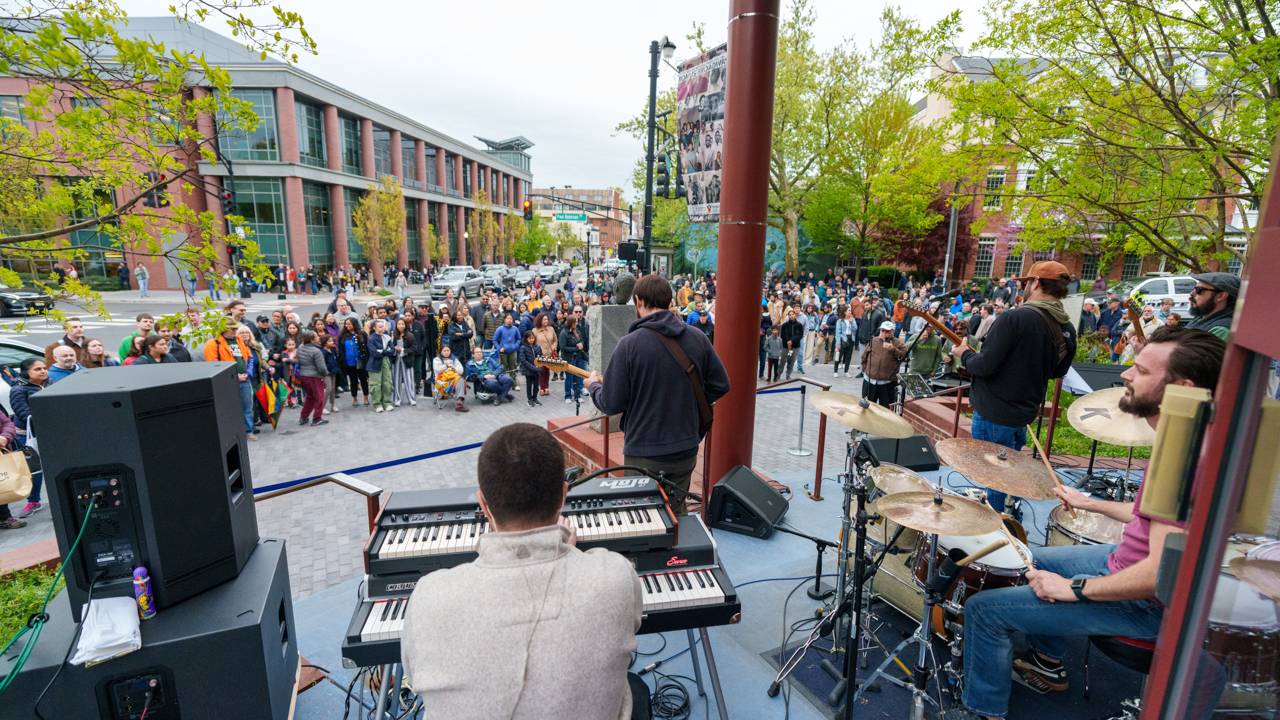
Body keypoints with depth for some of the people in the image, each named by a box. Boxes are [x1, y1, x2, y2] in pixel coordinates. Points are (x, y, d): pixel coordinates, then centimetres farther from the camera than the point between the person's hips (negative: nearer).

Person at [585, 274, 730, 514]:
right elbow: (721, 385, 2)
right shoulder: (698, 338, -4)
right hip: (686, 450, 4)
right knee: (677, 515, 22)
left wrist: (593, 386, 7)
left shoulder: (629, 344, -16)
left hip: (643, 453, -4)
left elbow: (611, 404, -13)